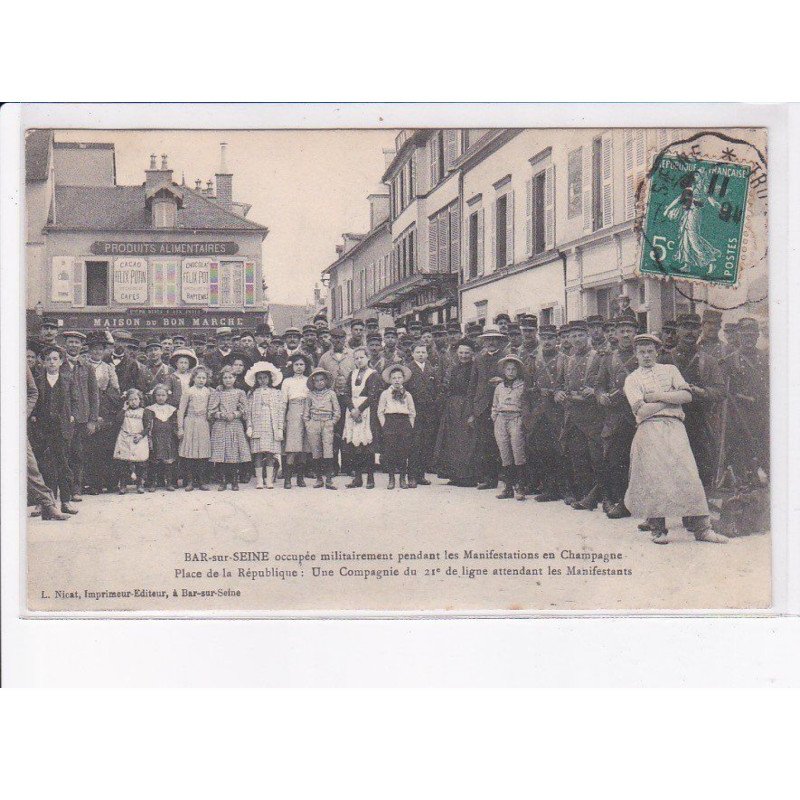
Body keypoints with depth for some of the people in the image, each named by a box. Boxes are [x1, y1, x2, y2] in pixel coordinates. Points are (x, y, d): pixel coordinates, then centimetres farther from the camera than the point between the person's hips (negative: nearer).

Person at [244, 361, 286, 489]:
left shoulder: (277, 393, 8)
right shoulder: (253, 394, 10)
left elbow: (281, 410, 5)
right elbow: (249, 411, 8)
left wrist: (280, 428, -1)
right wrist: (249, 427, -2)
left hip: (272, 427, 0)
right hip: (257, 427, 0)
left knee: (270, 454, -1)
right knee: (258, 454, -2)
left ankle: (270, 480, 1)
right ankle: (259, 480, 1)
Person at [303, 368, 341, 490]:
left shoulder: (331, 393, 7)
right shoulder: (310, 395, 10)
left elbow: (337, 411, 8)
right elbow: (306, 411, 13)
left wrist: (332, 422, -1)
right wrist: (307, 423, 3)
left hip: (327, 424, -2)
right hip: (313, 424, 2)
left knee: (328, 451, -11)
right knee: (315, 452, 2)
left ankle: (329, 479, -13)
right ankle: (319, 479, 9)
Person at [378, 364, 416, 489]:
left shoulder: (407, 394, 12)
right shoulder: (385, 394, 8)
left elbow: (412, 413, 13)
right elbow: (380, 412, 6)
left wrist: (410, 427, 4)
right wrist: (384, 426, -3)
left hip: (405, 424, 1)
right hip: (389, 423, -1)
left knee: (404, 453, -2)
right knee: (389, 453, -5)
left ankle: (403, 479, 6)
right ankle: (391, 479, 2)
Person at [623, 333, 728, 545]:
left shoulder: (670, 370, 21)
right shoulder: (632, 379, 12)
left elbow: (687, 396, 6)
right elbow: (641, 411, -3)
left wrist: (658, 396, -1)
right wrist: (671, 397, 2)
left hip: (675, 426, 2)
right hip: (649, 429, -2)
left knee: (687, 474, -9)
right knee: (654, 476, -12)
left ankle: (701, 528, -11)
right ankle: (657, 528, -5)